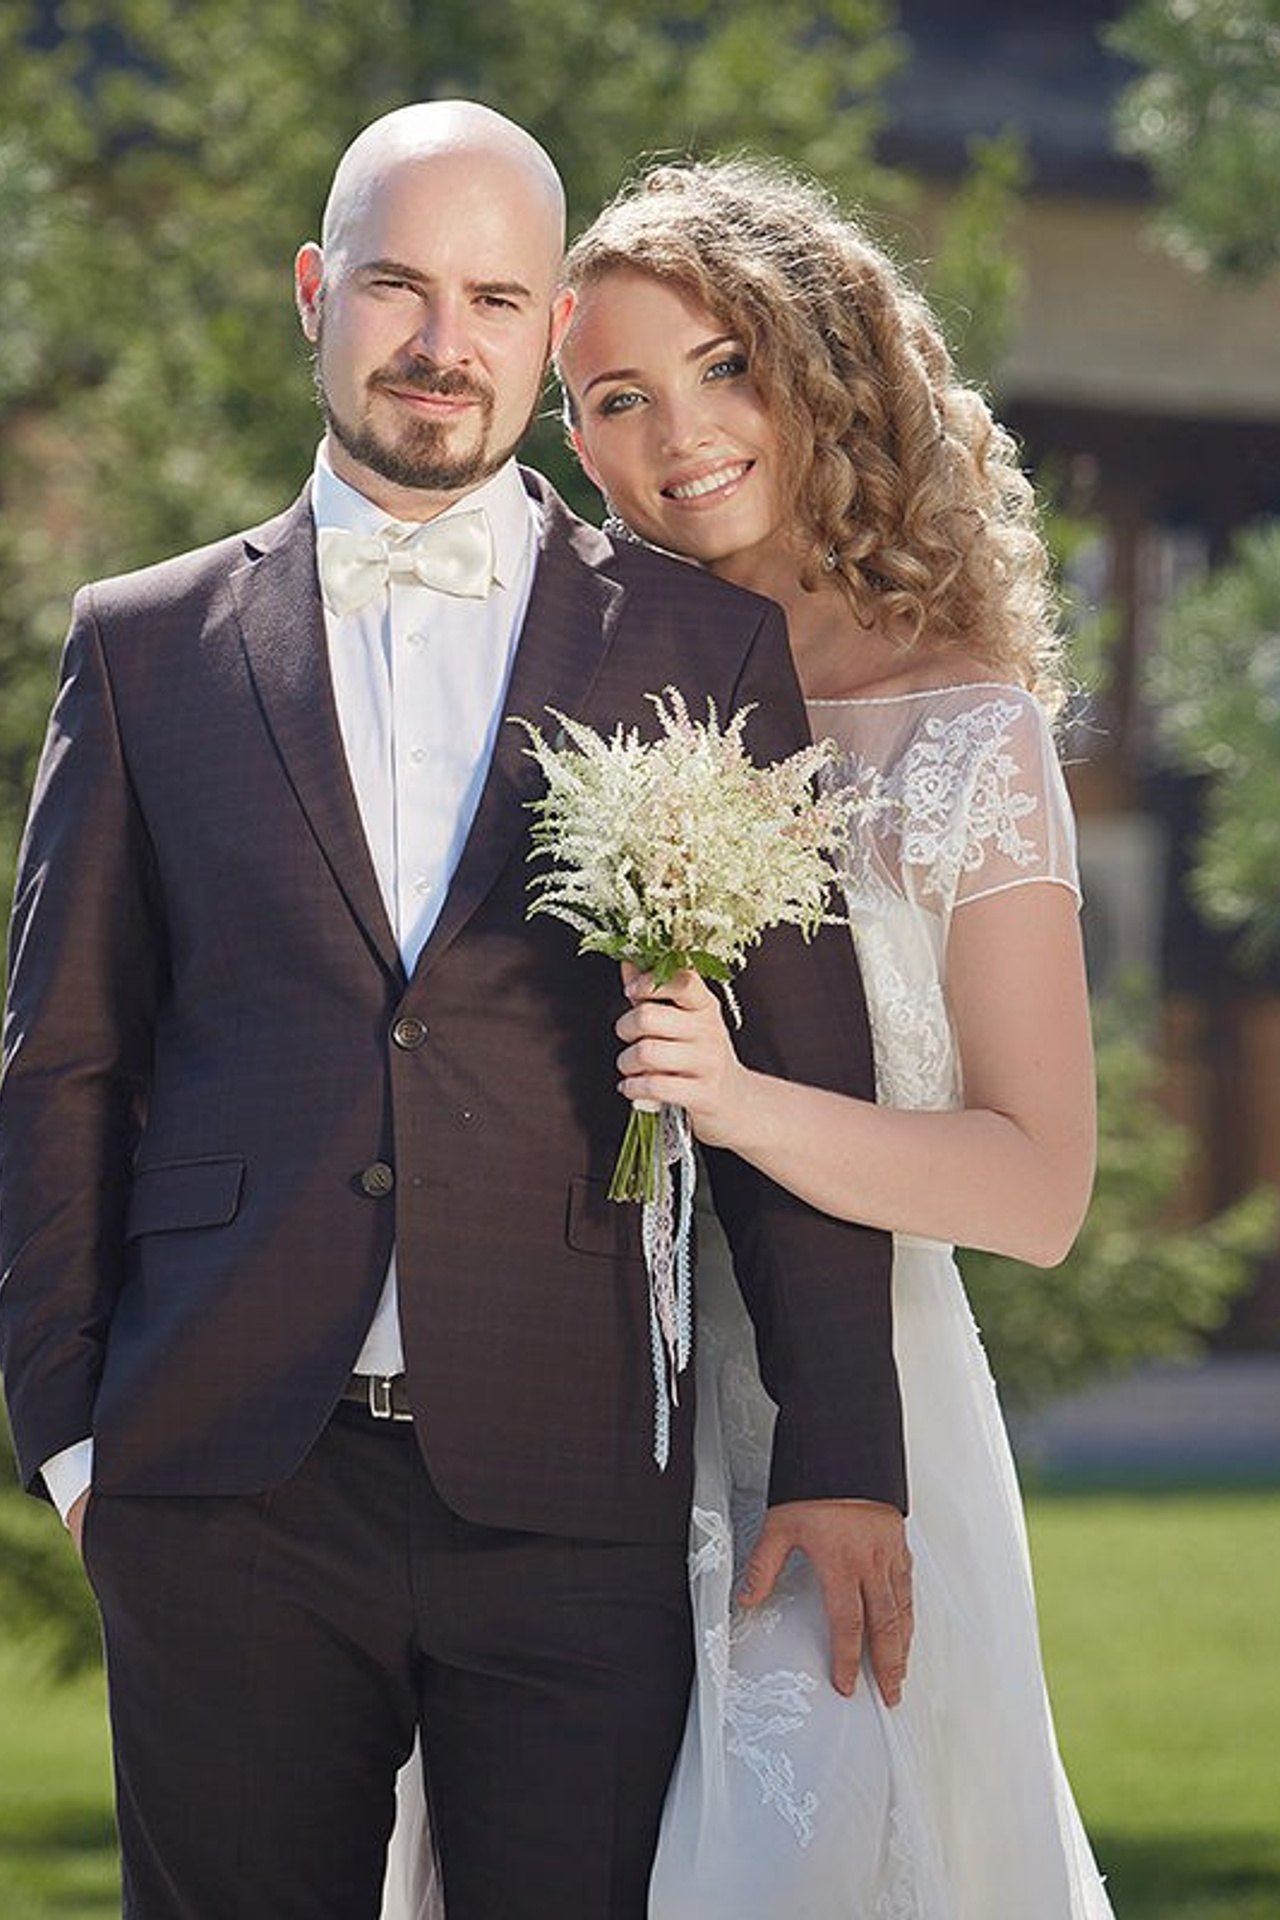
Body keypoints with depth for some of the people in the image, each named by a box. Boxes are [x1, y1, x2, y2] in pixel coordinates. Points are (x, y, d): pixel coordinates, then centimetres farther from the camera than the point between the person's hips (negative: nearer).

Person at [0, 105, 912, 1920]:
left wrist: (841, 1458, -1)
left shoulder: (703, 646, 8)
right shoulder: (145, 645, 11)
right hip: (226, 1483, 1)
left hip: (570, 1492, -1)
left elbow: (803, 1072, 5)